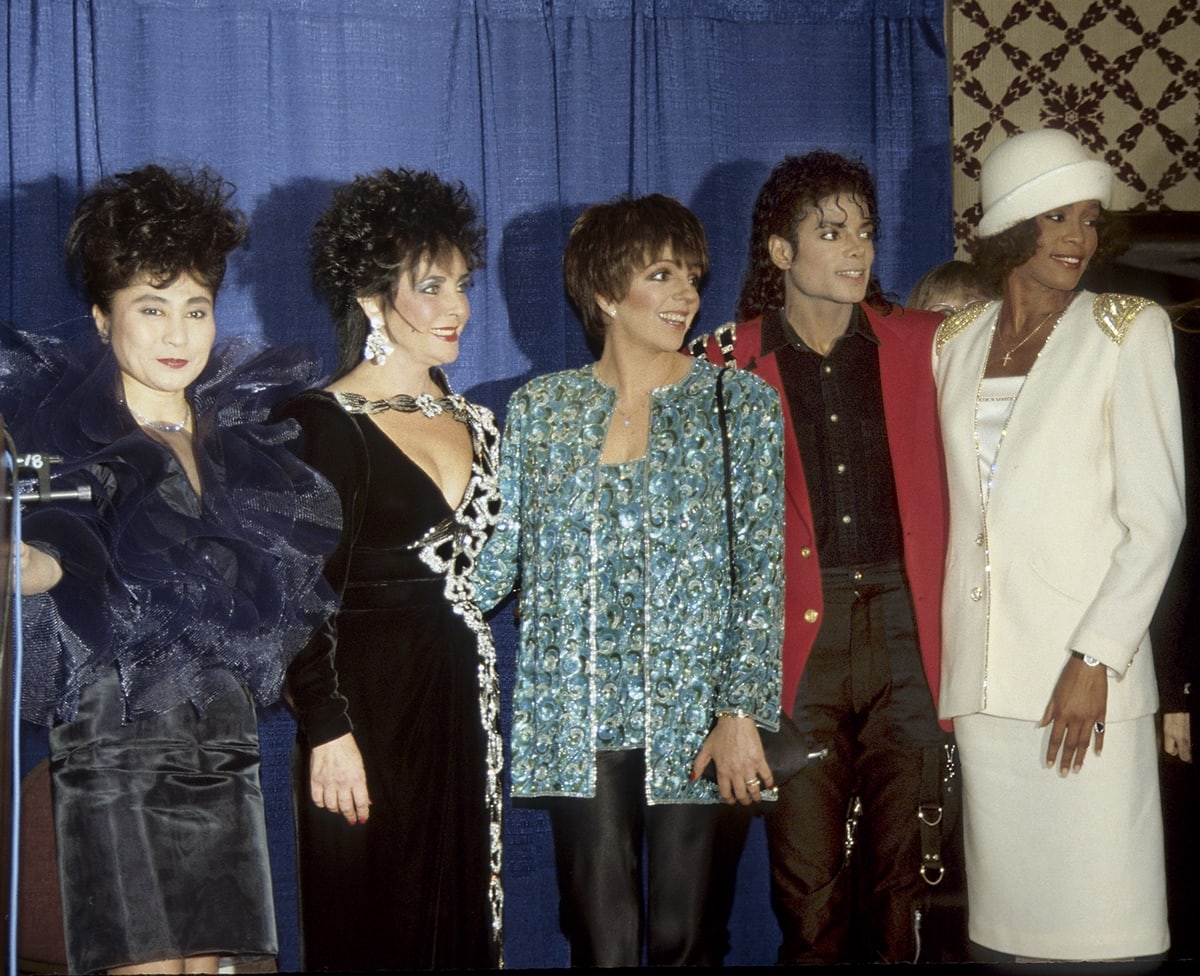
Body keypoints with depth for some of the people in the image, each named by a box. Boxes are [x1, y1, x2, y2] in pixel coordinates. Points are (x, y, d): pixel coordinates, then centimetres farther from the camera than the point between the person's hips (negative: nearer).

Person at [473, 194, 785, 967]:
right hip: (577, 723, 1)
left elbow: (762, 573, -1)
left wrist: (741, 712, -8)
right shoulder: (539, 409, 7)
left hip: (693, 719, -1)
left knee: (681, 934, 4)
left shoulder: (741, 405, 3)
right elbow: (500, 561, 8)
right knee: (603, 942, 1)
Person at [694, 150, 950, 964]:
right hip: (795, 635, -2)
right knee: (808, 881, 1)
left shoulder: (921, 343, 9)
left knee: (904, 867, 7)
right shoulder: (730, 363, 3)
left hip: (904, 627, 2)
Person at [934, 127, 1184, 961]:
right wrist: (942, 660, 7)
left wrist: (1095, 660, -13)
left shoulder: (1129, 330, 1)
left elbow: (1157, 515, -4)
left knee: (1098, 912, -4)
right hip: (979, 674, 4)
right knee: (1005, 903, 7)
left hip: (1085, 672, -3)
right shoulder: (955, 342, 12)